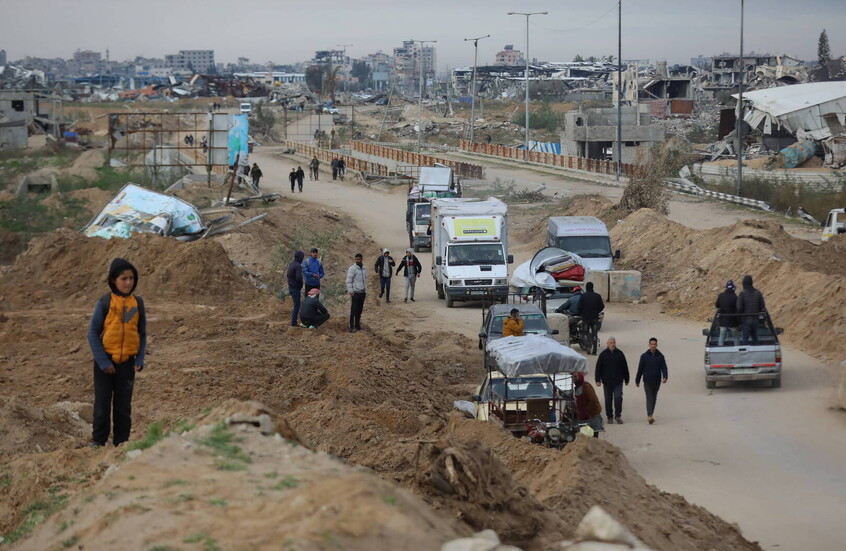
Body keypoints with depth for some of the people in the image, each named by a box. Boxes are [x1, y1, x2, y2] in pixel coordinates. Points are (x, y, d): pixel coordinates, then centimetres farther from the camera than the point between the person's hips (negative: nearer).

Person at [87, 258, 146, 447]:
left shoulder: (137, 303, 3)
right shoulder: (105, 302, -8)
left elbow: (142, 334, 11)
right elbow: (93, 333, -7)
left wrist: (140, 359, -2)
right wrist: (103, 362, -12)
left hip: (127, 362, 3)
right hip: (105, 361, -3)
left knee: (123, 406, 8)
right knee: (102, 404, 3)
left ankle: (121, 443, 16)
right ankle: (98, 442, 11)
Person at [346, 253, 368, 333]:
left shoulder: (364, 269, 13)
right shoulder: (352, 268, -8)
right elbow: (348, 281, -11)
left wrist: (365, 291, 18)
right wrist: (350, 291, -16)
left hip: (362, 293, 7)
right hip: (355, 293, -7)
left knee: (360, 310, 10)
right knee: (353, 310, -6)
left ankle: (357, 325, 19)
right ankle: (352, 327, -3)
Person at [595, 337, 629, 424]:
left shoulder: (620, 353, 4)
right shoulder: (603, 354, 1)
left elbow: (625, 367, 12)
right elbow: (598, 368, 3)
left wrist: (626, 379, 14)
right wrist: (598, 380, -4)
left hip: (618, 381, 0)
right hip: (607, 381, 0)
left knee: (618, 398, -11)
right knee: (608, 400, 6)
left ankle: (618, 416, -1)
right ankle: (610, 417, 16)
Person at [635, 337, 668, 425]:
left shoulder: (660, 356, 3)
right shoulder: (644, 356, -1)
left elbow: (664, 368, 1)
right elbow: (640, 369, 4)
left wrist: (664, 377, -18)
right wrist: (637, 381, 8)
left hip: (657, 381, 2)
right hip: (647, 382, -2)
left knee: (654, 399, 13)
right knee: (649, 399, -11)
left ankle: (650, 414, 28)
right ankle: (650, 416, -22)